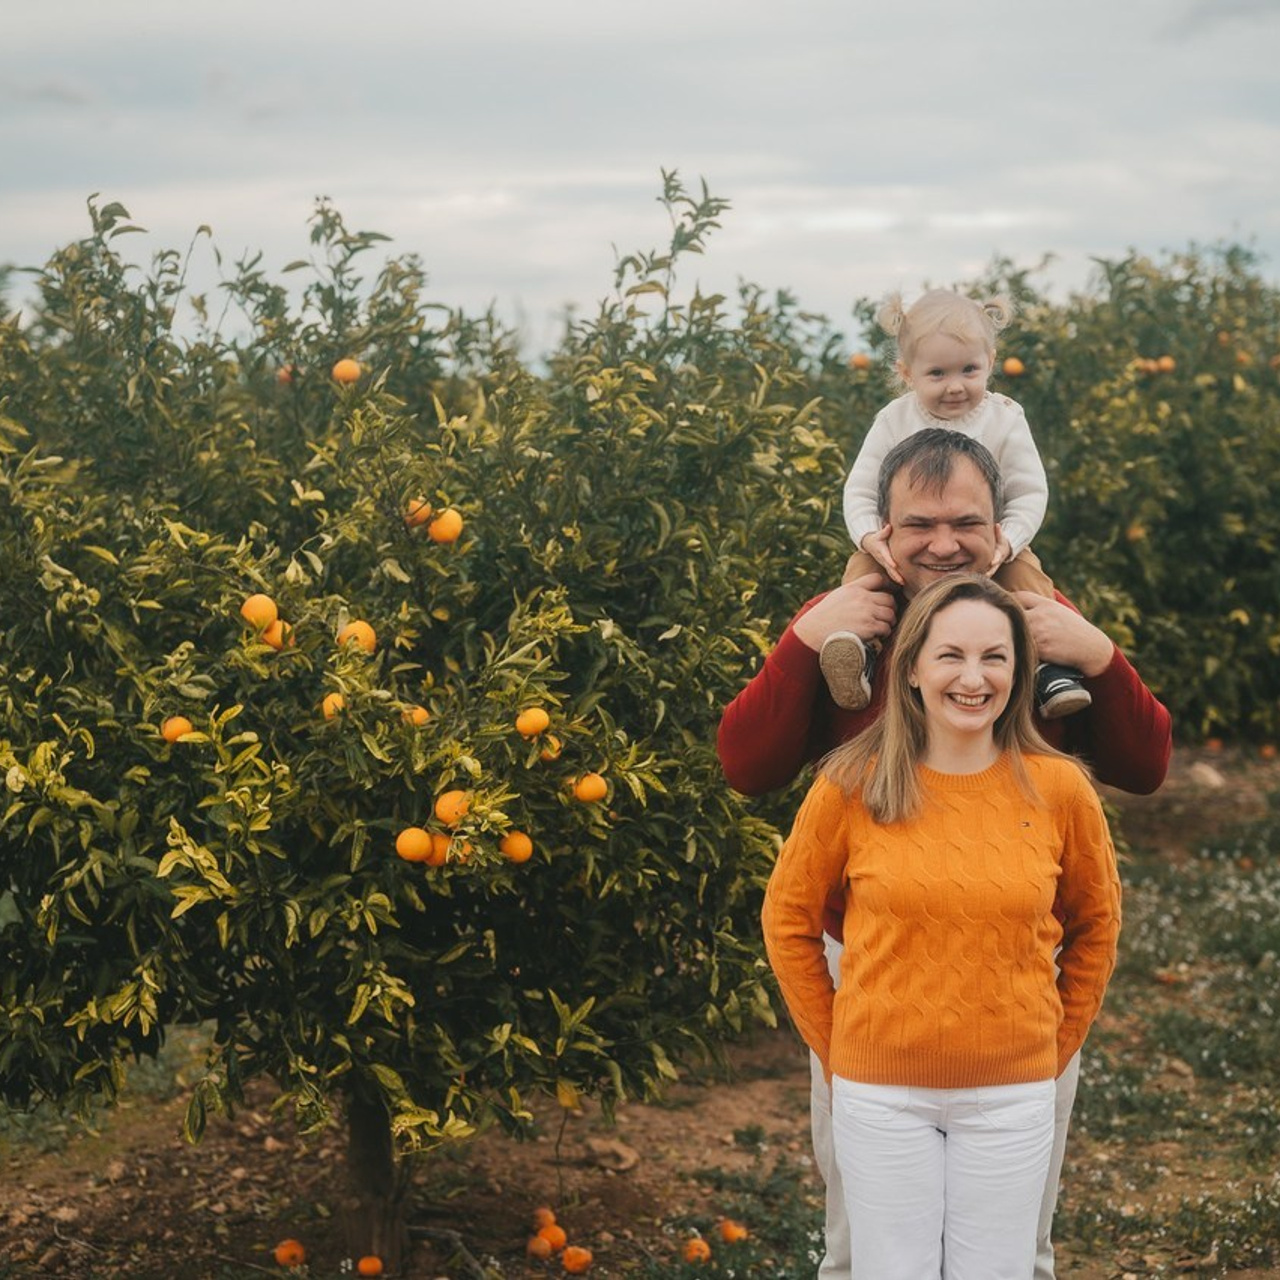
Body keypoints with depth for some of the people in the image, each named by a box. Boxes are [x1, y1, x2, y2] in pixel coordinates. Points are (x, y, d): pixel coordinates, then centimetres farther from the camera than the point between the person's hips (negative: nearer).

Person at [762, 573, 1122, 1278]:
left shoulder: (1058, 789, -4)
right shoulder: (852, 785, -7)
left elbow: (1095, 925, 11)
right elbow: (788, 921, 4)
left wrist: (1058, 1044, 10)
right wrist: (835, 1048, 4)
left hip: (1012, 1095, 1)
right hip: (880, 1093, -1)